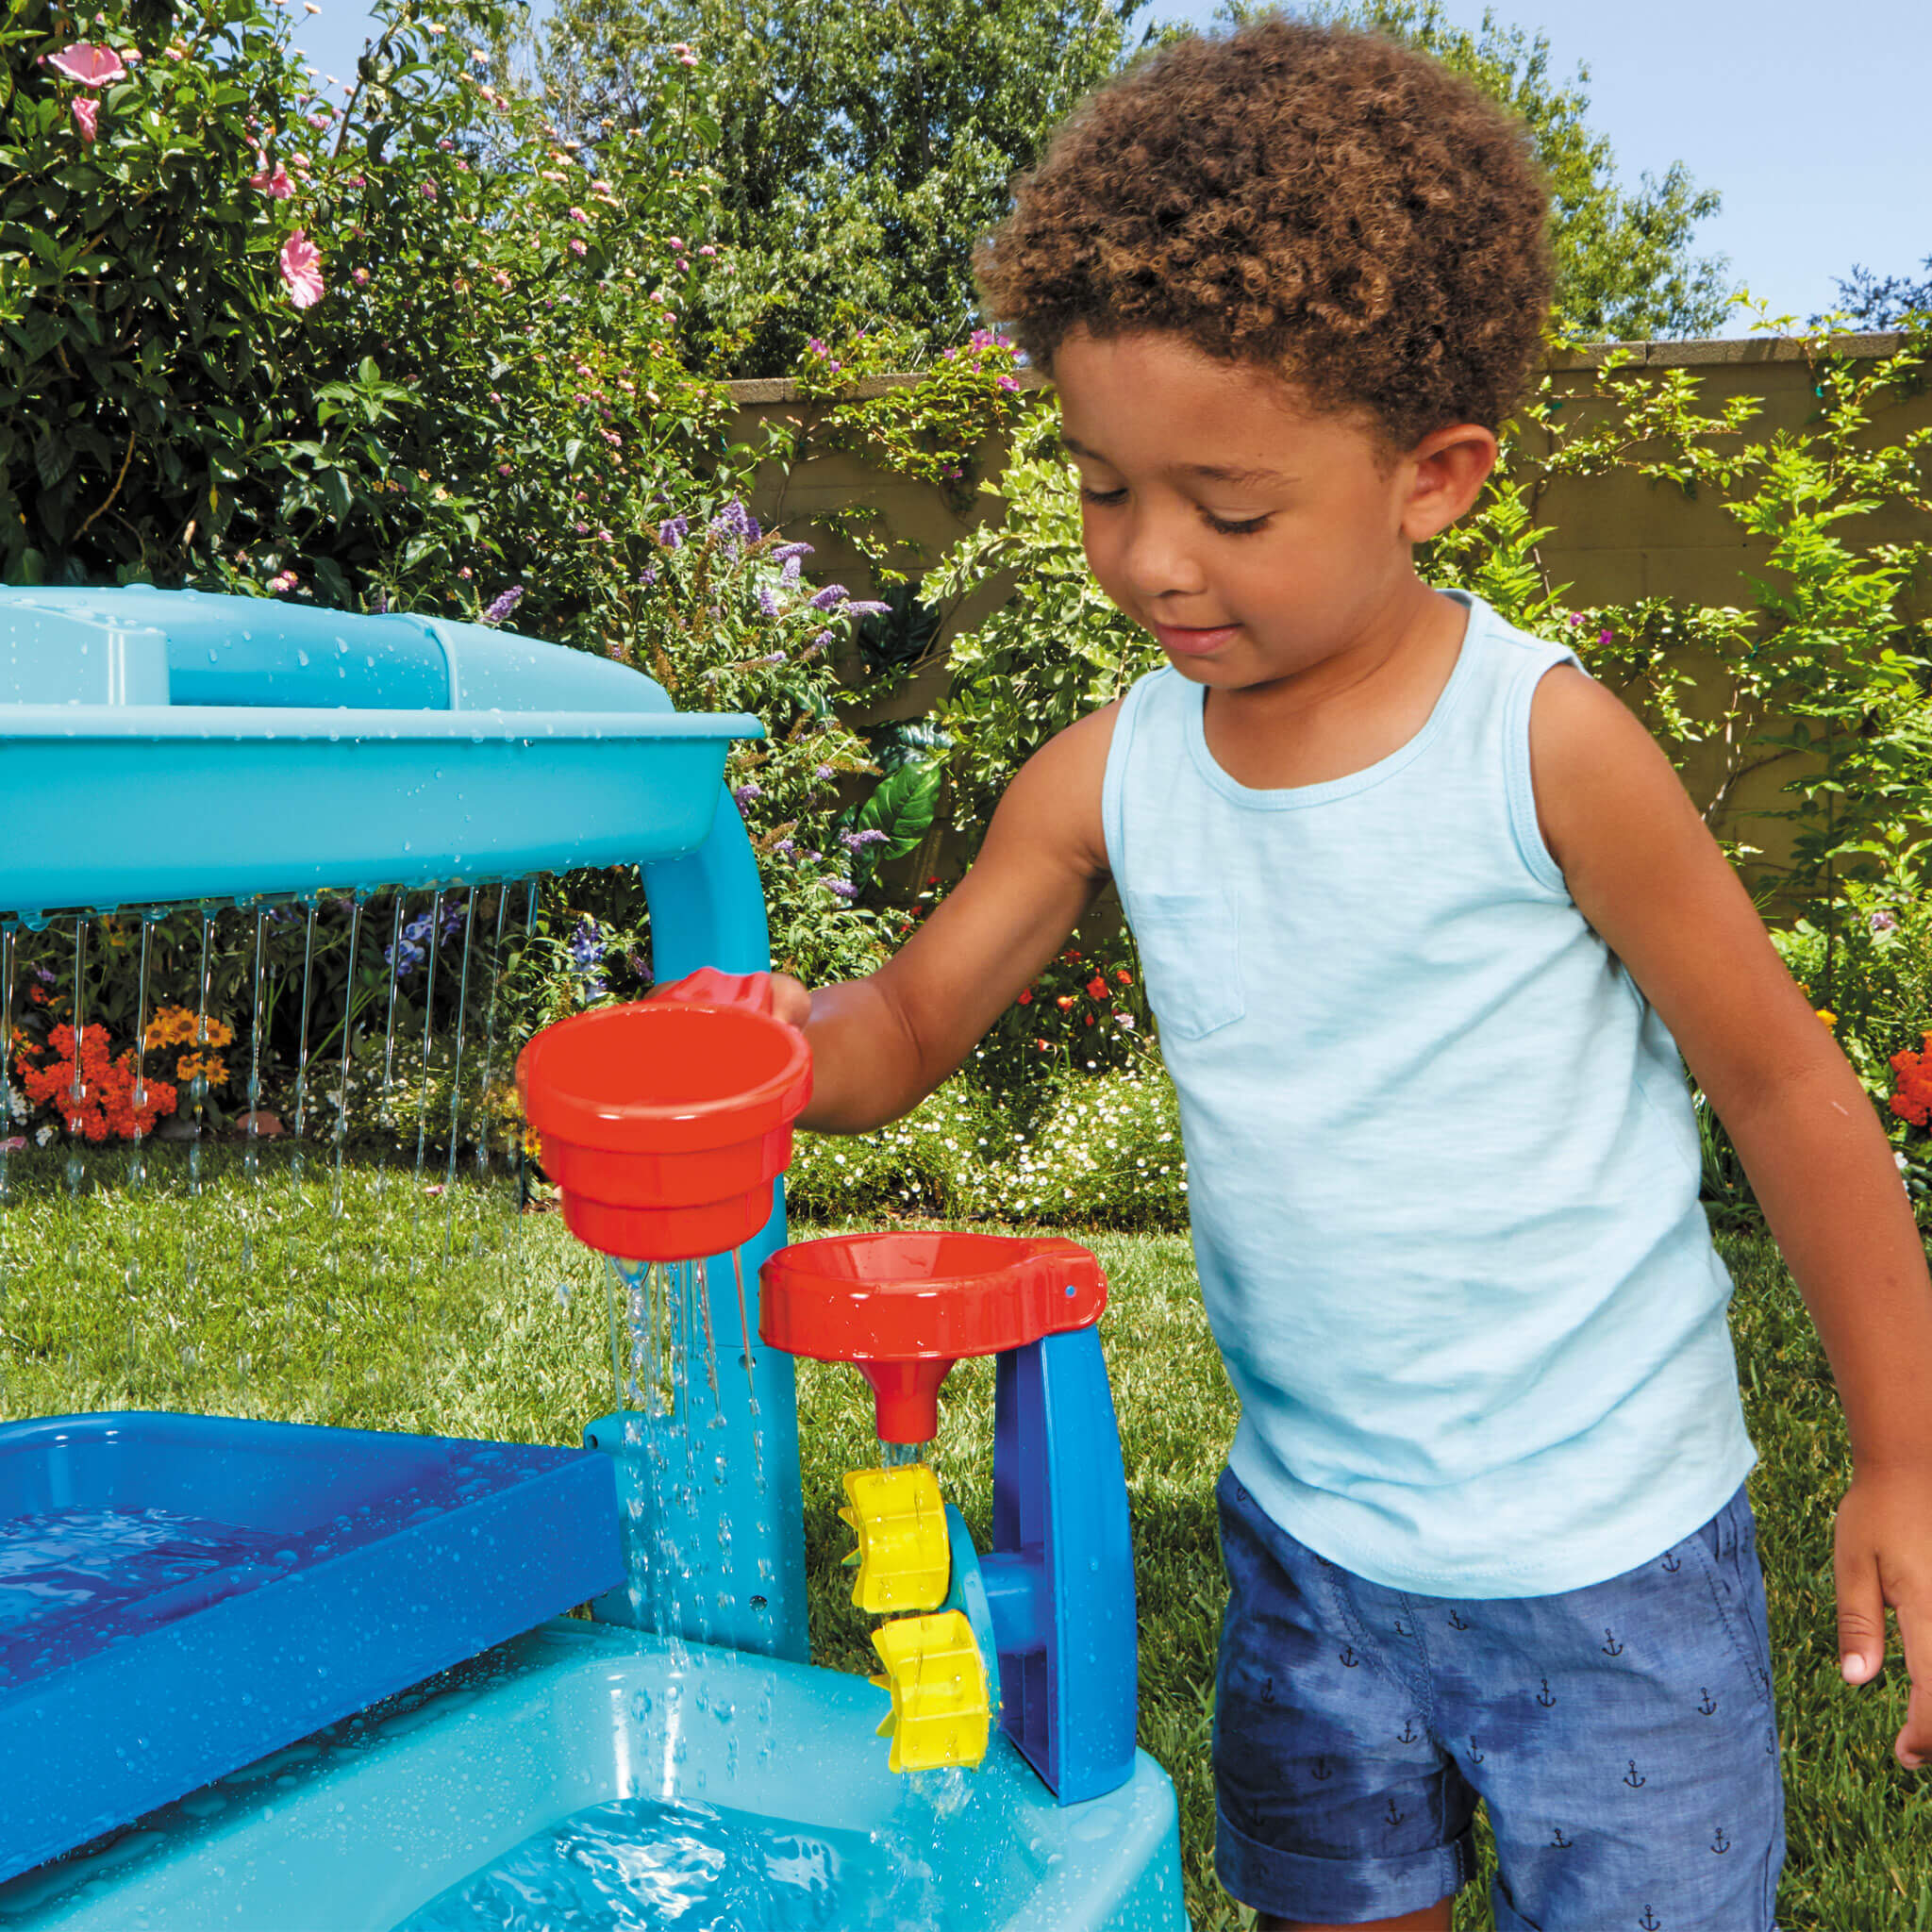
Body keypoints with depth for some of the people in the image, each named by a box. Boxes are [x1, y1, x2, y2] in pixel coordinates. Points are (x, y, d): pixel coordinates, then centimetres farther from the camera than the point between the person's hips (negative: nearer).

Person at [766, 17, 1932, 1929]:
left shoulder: (1542, 747, -19)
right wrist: (790, 1052, -24)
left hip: (1607, 1555, -4)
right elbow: (915, 1015, 0)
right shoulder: (1108, 778, -8)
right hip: (1307, 1538, 4)